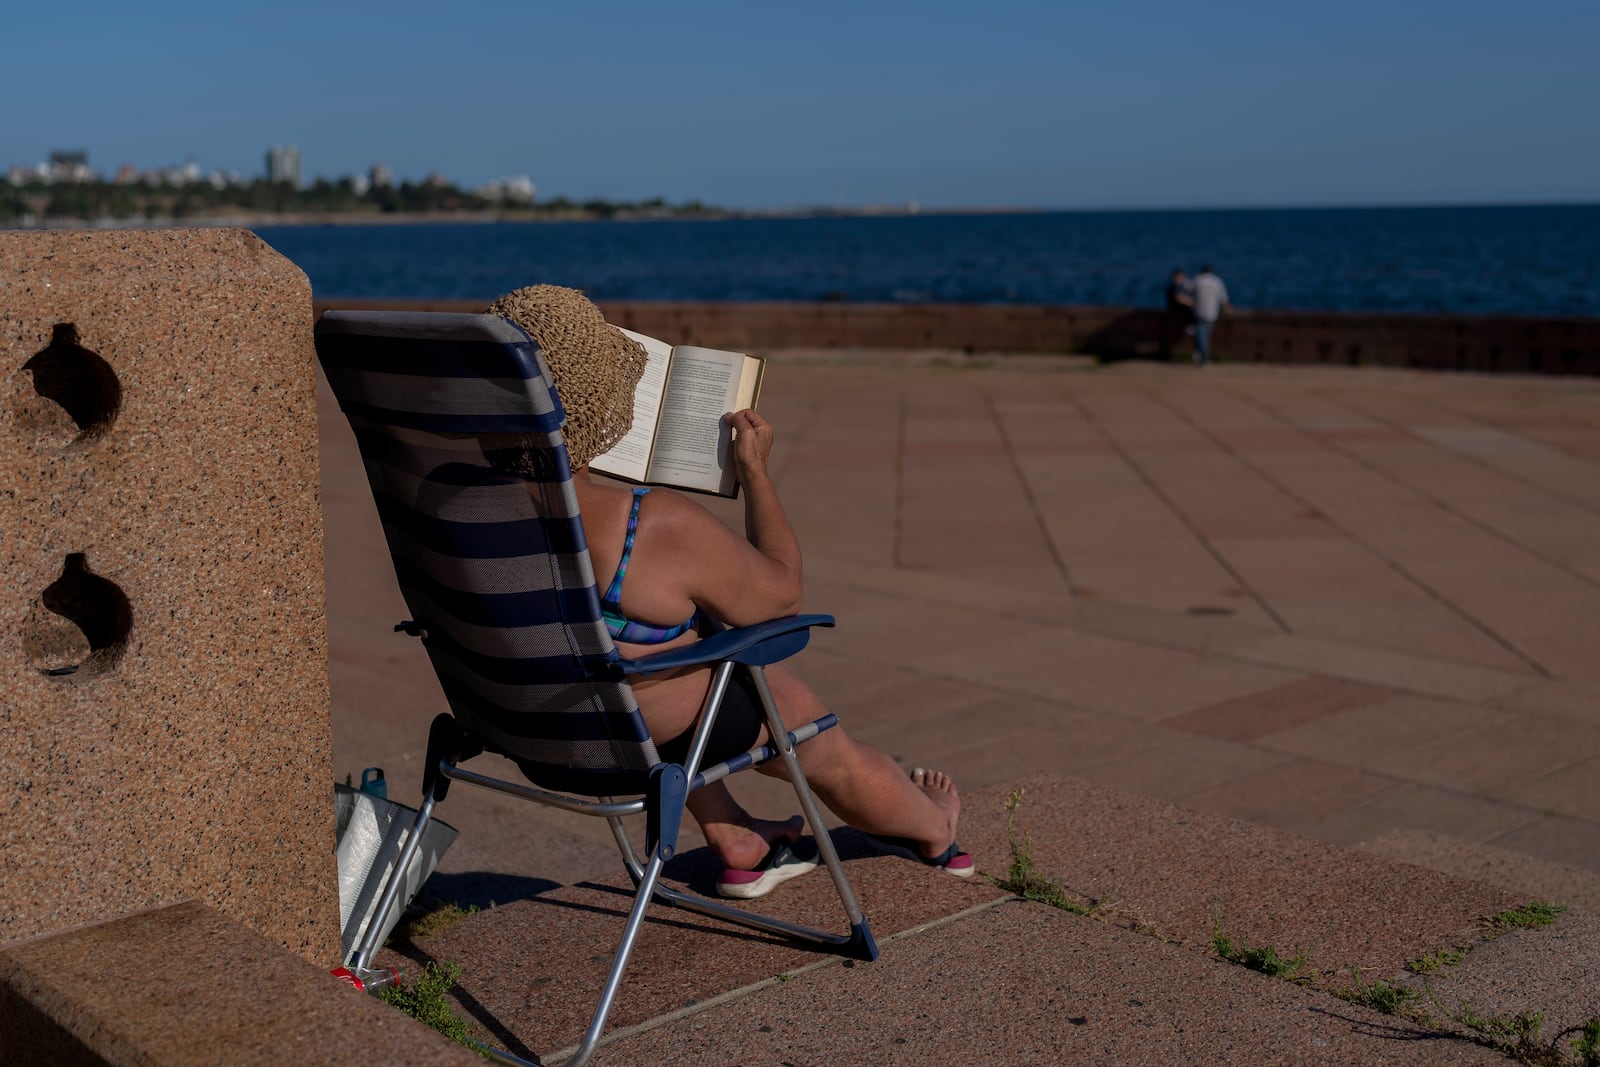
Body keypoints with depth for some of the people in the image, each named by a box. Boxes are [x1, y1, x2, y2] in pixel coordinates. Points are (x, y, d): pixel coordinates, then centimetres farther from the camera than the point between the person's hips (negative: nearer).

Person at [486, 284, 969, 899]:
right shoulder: (659, 529, -36)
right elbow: (781, 596, -17)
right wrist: (755, 471, -7)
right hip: (657, 739, -5)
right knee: (824, 739, 23)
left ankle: (734, 840, 39)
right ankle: (934, 832, 54)